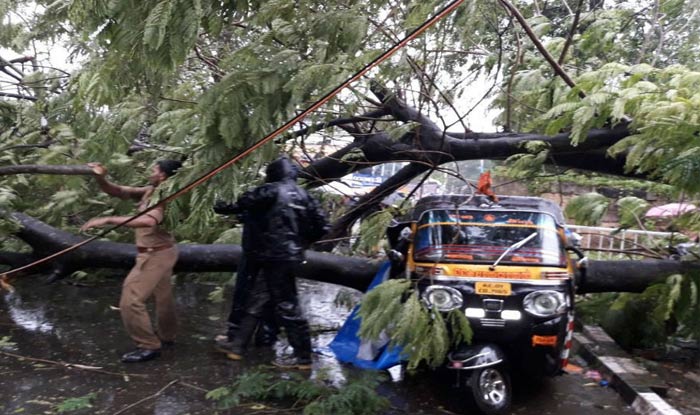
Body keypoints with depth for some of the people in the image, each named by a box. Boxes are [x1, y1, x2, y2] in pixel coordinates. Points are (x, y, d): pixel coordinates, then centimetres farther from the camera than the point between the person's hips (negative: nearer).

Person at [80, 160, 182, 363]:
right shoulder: (149, 191, 5)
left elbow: (148, 220, -42)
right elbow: (117, 191, 4)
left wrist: (108, 220, -42)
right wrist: (101, 178, -15)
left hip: (156, 255, -10)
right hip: (159, 253, 10)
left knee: (130, 301, -8)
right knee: (163, 297, 24)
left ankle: (149, 346, 3)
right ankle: (166, 336, 42)